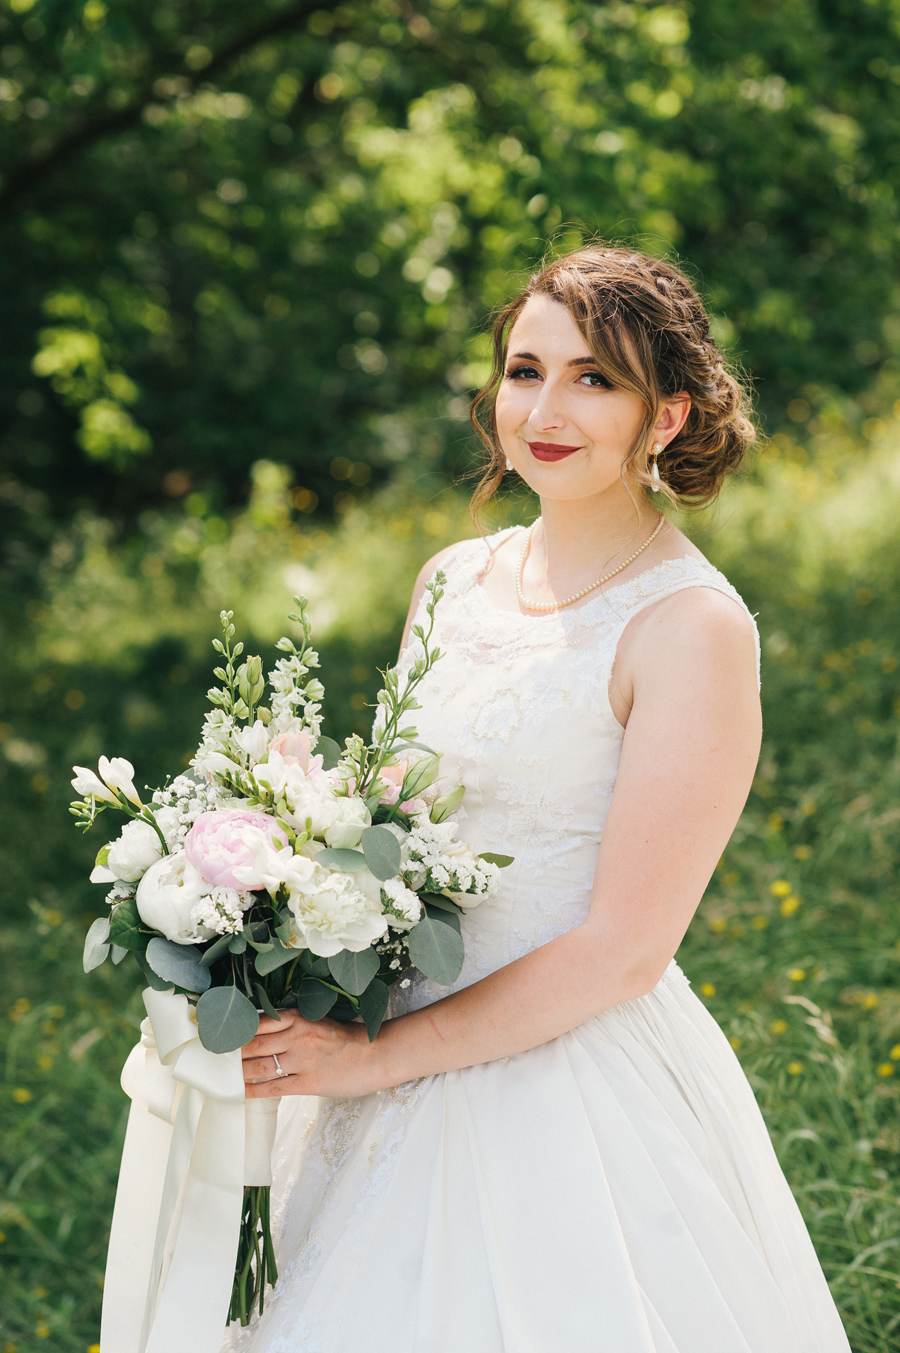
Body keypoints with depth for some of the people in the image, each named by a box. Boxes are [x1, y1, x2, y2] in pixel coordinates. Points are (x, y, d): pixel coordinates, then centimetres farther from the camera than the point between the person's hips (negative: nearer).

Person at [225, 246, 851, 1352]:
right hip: (392, 1055, 6)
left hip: (576, 1085, -6)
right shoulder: (456, 577, 5)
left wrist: (382, 1055, -15)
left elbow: (624, 950, -17)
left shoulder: (692, 627, -15)